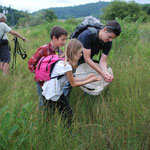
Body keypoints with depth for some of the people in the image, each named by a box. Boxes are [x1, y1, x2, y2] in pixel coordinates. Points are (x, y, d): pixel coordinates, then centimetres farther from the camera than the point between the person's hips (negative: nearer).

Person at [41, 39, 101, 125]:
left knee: (68, 113, 14)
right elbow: (73, 84, -14)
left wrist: (86, 78, 3)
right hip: (52, 95, -9)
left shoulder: (63, 61, 0)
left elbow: (71, 79, 5)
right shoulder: (67, 66, -27)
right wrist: (89, 81, -8)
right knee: (68, 114, 2)